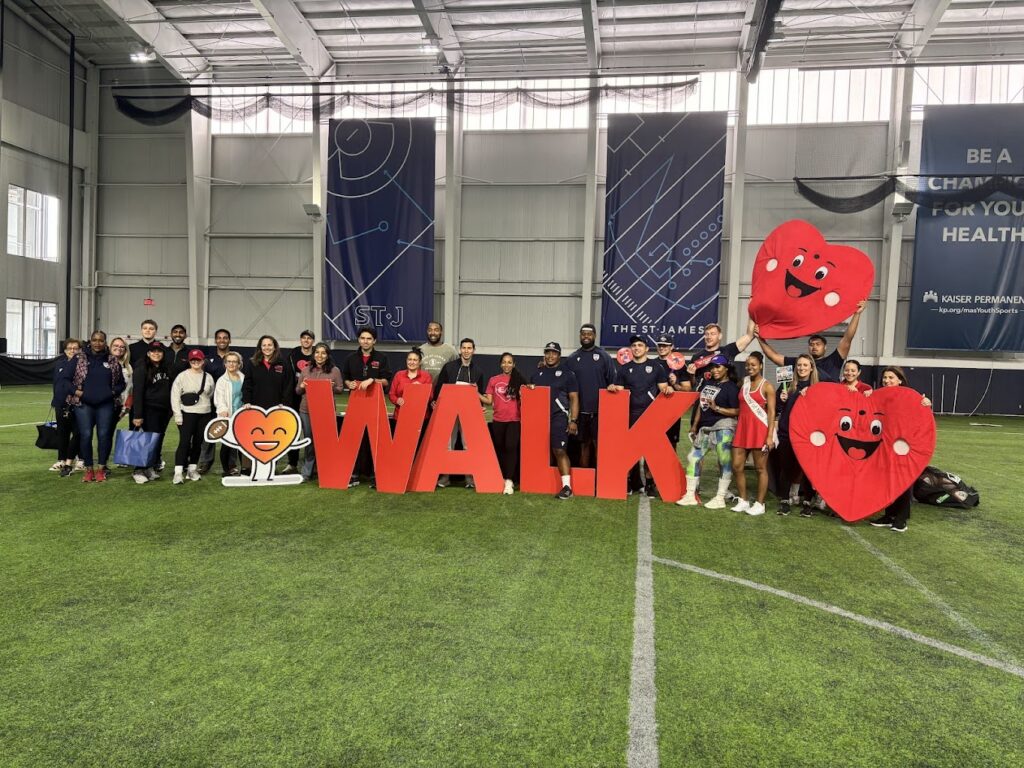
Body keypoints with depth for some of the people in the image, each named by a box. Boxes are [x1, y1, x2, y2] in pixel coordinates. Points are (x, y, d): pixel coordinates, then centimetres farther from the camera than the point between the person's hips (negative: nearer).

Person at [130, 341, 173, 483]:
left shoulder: (165, 369, 13)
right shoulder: (142, 368, -6)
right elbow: (138, 393, -12)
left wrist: (171, 409, 9)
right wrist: (137, 415, -17)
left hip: (164, 410, 6)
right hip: (149, 410, -6)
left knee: (159, 441, 7)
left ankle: (151, 468, 17)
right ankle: (138, 471, -4)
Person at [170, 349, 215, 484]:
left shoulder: (208, 377, 9)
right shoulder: (182, 376, -1)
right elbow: (175, 395, -3)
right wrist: (178, 414, -9)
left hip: (204, 414, 4)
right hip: (187, 413, -3)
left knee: (198, 442, 8)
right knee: (184, 442, -10)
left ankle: (192, 469, 19)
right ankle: (178, 472, -10)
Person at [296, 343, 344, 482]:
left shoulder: (334, 370, 3)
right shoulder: (305, 370, 9)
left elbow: (341, 389, 4)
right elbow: (297, 391, 13)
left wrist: (332, 387, -17)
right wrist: (302, 387, -9)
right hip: (306, 410, 2)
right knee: (309, 441, 6)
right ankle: (307, 473, 14)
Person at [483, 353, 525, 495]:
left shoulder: (519, 380, 5)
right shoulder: (493, 380, 8)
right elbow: (489, 401, 7)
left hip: (514, 419, -2)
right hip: (498, 420, 2)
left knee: (511, 447, -15)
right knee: (500, 449, 8)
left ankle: (509, 481, -13)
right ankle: (502, 478, 20)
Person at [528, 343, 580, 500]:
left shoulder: (567, 374, 2)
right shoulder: (537, 373, 16)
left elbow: (574, 398, -1)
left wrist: (573, 420, -10)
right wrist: (528, 389, 0)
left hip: (558, 417, -5)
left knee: (559, 451, -14)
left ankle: (567, 486, -13)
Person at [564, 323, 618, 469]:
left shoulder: (604, 357, 2)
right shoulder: (572, 359, 8)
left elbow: (613, 382, 1)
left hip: (600, 410, -2)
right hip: (580, 410, 2)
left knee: (599, 444, -2)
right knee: (584, 444, 10)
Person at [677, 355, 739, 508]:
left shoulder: (731, 387, -7)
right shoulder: (707, 382, 14)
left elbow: (736, 411, -12)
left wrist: (716, 408, -20)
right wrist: (694, 426, 16)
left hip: (723, 427, -7)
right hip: (705, 428, 7)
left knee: (724, 462, -3)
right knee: (693, 458, 5)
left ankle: (720, 498, 3)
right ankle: (690, 495, 10)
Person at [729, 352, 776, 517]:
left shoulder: (767, 386, -3)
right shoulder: (743, 382, 13)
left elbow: (772, 413, -7)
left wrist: (770, 436, -14)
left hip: (759, 430, -6)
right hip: (742, 428, 6)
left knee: (760, 468, 2)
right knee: (737, 466, 4)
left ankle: (759, 504, 10)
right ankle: (743, 501, 16)